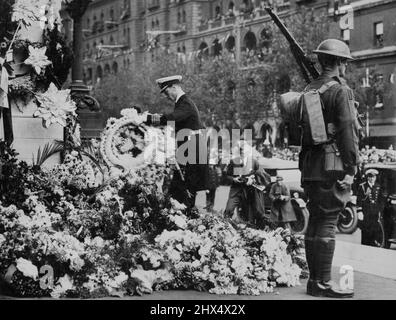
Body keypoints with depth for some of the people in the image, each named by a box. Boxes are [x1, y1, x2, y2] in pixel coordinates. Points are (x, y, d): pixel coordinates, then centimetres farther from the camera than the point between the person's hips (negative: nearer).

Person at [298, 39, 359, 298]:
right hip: (332, 166, -8)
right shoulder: (341, 91, -10)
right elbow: (349, 131, -16)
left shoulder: (310, 90, 14)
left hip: (310, 167, 8)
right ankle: (324, 284, -2)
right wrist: (351, 168, -13)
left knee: (315, 222, 12)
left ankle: (314, 280, 19)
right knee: (327, 224, -5)